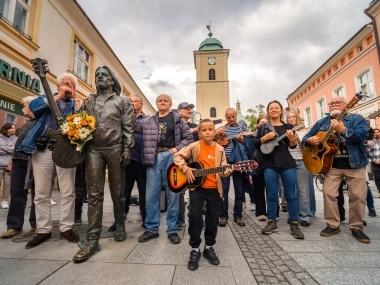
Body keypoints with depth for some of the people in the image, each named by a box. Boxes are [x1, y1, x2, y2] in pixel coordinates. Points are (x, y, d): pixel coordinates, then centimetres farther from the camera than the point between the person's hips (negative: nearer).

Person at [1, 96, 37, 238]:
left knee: (36, 193, 0)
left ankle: (36, 224, 10)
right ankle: (14, 225, 13)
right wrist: (13, 159, 19)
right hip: (19, 159, 8)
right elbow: (19, 142, 26)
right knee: (17, 192, 6)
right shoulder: (26, 123, 24)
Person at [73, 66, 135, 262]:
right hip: (93, 149, 3)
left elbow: (128, 127, -1)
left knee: (117, 191, 7)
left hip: (115, 149, -2)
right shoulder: (88, 102, 18)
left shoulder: (122, 102, 7)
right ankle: (92, 240, 3)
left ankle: (120, 225, 27)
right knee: (94, 194, -1)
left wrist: (126, 150, -9)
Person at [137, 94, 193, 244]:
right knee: (151, 195, 5)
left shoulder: (177, 119, 9)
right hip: (154, 158, 2)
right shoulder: (147, 121, 15)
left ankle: (172, 230, 17)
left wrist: (177, 149, -7)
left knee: (172, 194, 3)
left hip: (171, 157, -2)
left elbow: (188, 137, 5)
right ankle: (151, 228, 21)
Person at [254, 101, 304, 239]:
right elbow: (255, 144, 3)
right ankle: (272, 223, 17)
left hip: (287, 164, 0)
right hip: (270, 164, 0)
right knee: (271, 195, 5)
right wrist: (265, 138, -14)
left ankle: (294, 224, 16)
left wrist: (292, 137, -15)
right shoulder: (263, 127, 9)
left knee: (290, 195, 4)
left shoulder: (288, 126, 9)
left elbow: (293, 146, 6)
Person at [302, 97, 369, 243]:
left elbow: (363, 134, -17)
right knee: (328, 193, -3)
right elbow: (306, 138, 10)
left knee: (358, 196, 2)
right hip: (332, 165, 2)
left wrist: (343, 130, -30)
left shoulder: (357, 119, 2)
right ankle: (332, 225, 11)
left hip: (355, 164, -2)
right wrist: (310, 140, -13)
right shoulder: (321, 122, 10)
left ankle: (356, 227, 19)